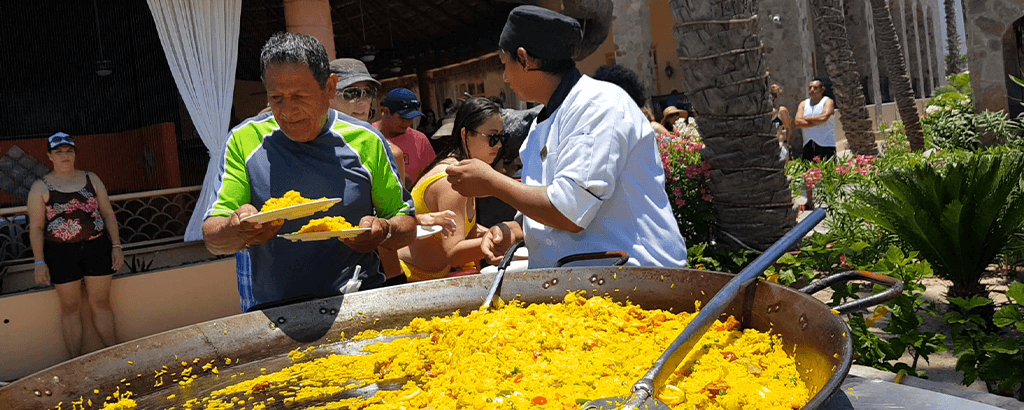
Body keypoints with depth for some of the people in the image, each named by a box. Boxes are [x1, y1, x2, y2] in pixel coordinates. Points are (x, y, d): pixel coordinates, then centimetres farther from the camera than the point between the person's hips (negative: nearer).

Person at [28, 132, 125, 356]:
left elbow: (108, 214, 9)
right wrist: (40, 262, -8)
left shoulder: (91, 179, 8)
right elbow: (36, 227, -1)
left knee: (101, 302, 8)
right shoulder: (41, 187, 0)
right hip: (62, 253, -2)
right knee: (70, 307, 6)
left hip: (97, 248, 2)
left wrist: (116, 246, 2)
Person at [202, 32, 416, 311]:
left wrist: (384, 231, -11)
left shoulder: (365, 141, 5)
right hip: (272, 309, 1)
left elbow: (407, 224, 12)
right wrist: (237, 230, -20)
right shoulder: (245, 140, 5)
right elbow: (212, 239, 3)